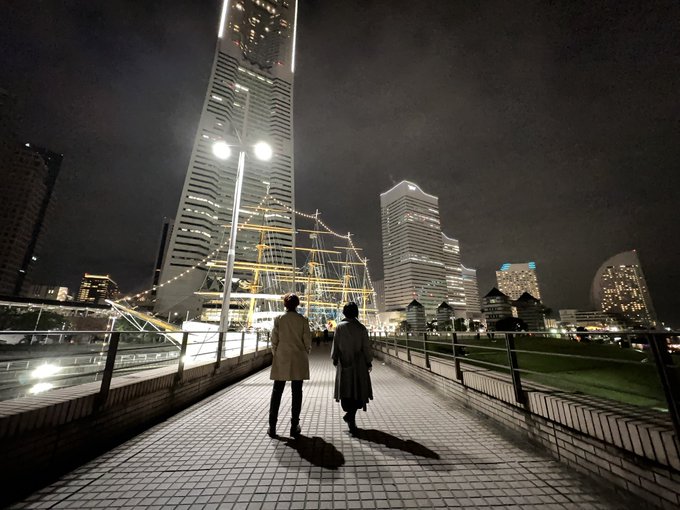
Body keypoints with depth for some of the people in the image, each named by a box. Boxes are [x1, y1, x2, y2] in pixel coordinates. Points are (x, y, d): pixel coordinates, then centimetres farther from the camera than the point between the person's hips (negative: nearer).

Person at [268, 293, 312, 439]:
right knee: (297, 393, 11)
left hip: (281, 360, 1)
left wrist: (275, 354, 12)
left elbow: (274, 340, -2)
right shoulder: (303, 320, -6)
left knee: (277, 392, 13)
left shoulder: (278, 319, -5)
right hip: (298, 361, 0)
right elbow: (307, 342, -4)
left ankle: (272, 427, 19)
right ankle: (294, 427, 19)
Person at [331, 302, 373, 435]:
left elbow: (335, 345, -3)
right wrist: (369, 362, 6)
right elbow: (366, 347, -5)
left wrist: (335, 359, 10)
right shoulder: (361, 328, -8)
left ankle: (351, 421, 24)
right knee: (359, 390, 13)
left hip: (344, 363, 1)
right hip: (359, 364, -1)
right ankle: (351, 415, -2)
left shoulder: (340, 327, -7)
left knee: (346, 391, 15)